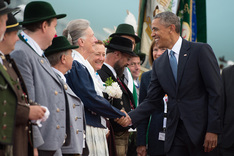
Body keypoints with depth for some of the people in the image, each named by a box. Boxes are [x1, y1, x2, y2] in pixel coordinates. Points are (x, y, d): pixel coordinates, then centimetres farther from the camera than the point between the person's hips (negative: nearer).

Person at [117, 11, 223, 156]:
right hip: (175, 132, 5)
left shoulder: (201, 50, -4)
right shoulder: (159, 64, 12)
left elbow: (216, 91, -8)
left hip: (201, 129, -5)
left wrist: (213, 130, -14)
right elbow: (152, 100, 12)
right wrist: (131, 118, -5)